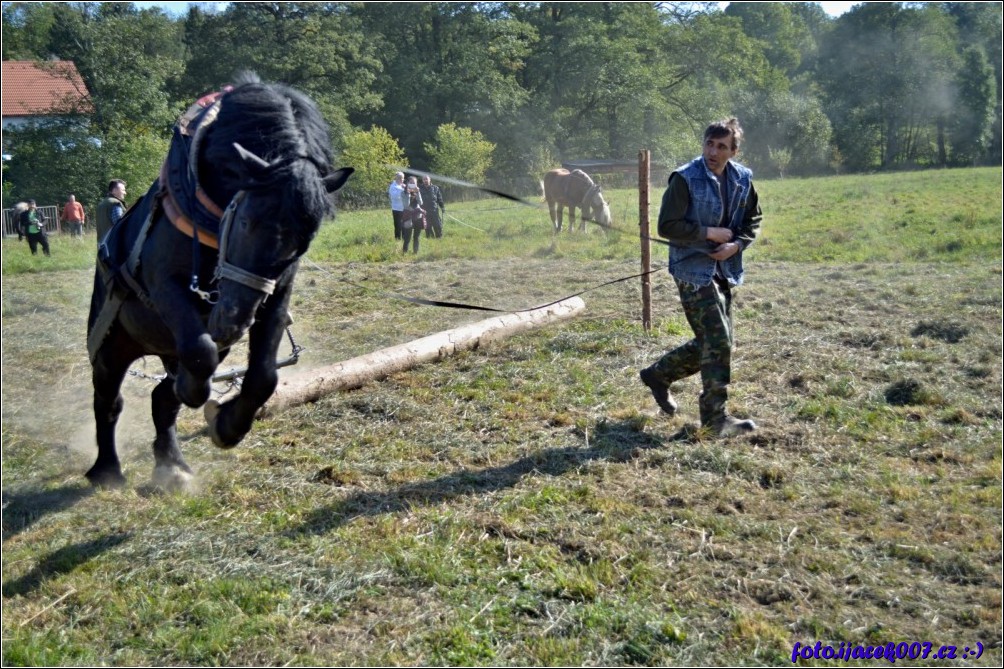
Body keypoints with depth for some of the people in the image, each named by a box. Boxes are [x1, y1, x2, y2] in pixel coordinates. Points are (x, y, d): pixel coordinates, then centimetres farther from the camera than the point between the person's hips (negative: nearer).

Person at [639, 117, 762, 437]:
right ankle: (715, 417, 3)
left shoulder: (742, 179, 4)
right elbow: (667, 226, -16)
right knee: (718, 341, -9)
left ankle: (658, 374, 32)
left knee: (711, 342, 14)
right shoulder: (685, 179, -14)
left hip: (723, 271, 7)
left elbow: (753, 220, 16)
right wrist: (711, 233, -16)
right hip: (693, 270, -7)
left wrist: (736, 244, -4)